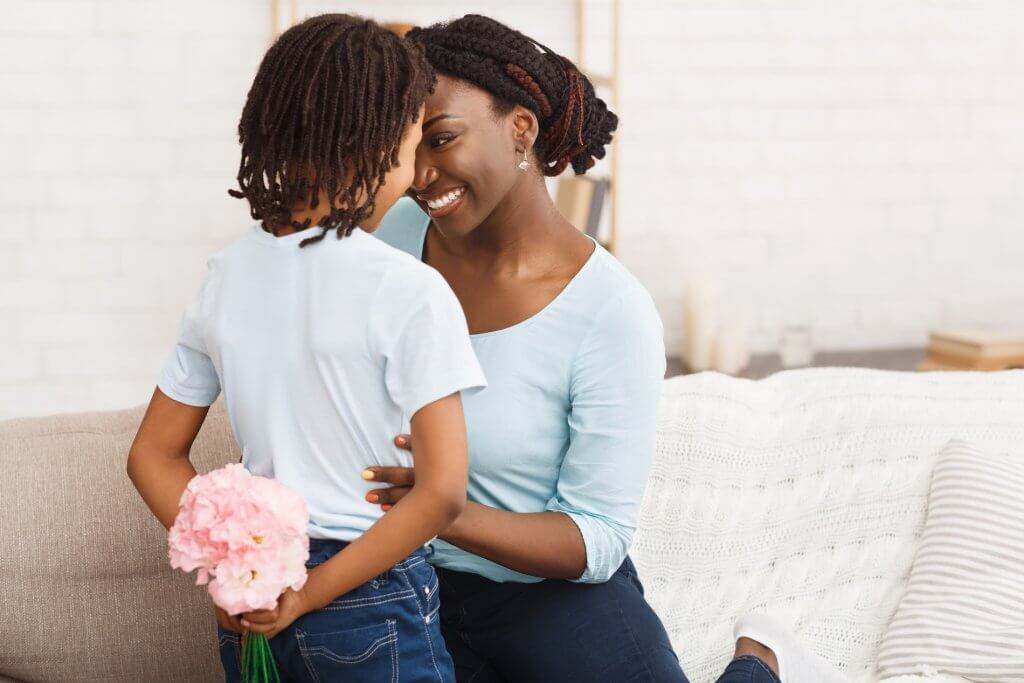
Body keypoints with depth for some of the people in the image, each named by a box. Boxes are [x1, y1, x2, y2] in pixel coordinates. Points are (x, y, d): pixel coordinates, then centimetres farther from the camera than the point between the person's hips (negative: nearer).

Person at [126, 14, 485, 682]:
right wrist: (312, 594, -13)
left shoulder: (229, 274, 2)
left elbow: (154, 456, 7)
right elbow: (442, 491, -20)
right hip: (373, 603, -5)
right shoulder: (410, 291, -15)